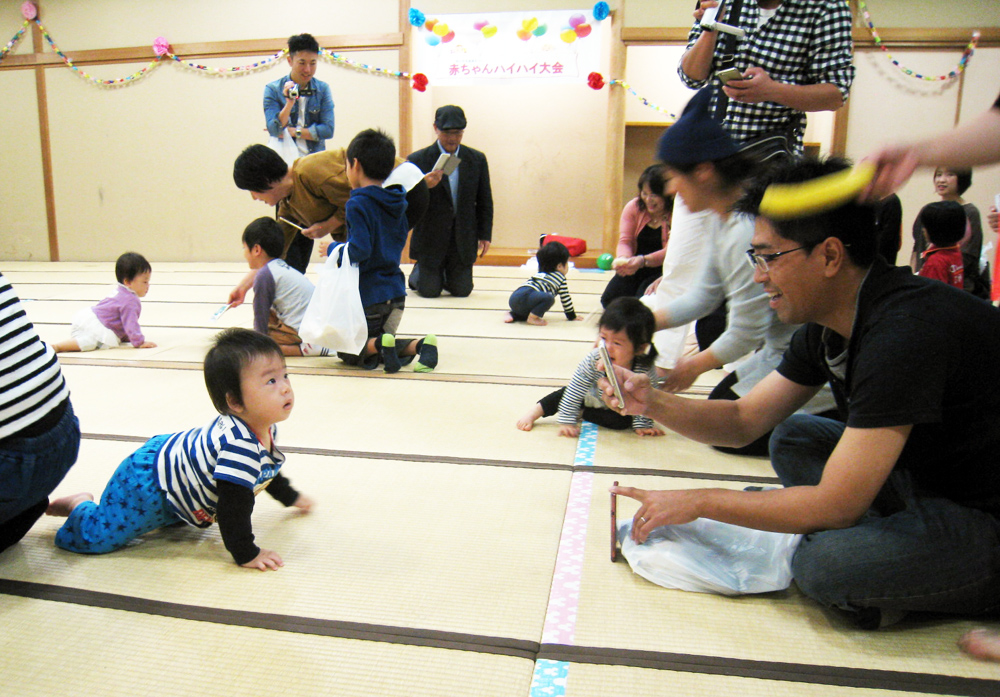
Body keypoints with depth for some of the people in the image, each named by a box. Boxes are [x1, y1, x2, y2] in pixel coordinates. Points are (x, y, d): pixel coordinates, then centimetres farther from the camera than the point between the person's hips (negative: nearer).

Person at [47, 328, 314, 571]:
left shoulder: (265, 429, -8)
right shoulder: (238, 443, -41)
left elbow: (267, 471, 13)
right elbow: (233, 503, -38)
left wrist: (291, 498, 25)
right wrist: (246, 555, -30)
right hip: (146, 482, -10)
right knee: (96, 537, -10)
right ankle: (80, 504, 16)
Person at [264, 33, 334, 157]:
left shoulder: (323, 89, 8)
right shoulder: (272, 89, 3)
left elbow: (328, 130, 1)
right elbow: (274, 130, -7)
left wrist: (294, 132, -3)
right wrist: (289, 103, -19)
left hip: (315, 157, 2)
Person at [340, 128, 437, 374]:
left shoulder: (357, 204, -15)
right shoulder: (396, 202, 8)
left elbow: (359, 250, -25)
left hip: (369, 294, -7)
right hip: (396, 291, 7)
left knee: (348, 351, 10)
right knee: (381, 340, 20)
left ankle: (380, 345, -20)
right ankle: (419, 345, -9)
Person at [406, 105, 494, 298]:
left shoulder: (477, 159, 3)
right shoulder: (418, 160, -6)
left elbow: (485, 201, 9)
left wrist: (485, 234, 4)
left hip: (463, 240, 3)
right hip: (430, 238, -2)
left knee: (462, 290, 4)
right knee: (430, 291, -1)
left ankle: (444, 276, 38)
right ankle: (418, 273, 34)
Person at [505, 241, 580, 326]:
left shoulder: (540, 274, 35)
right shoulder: (560, 277, 12)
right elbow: (565, 298, 15)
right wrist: (572, 316, 26)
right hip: (525, 297, -9)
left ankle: (513, 314, 12)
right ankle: (532, 318, -20)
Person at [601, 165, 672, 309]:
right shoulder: (633, 207, -2)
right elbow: (625, 241, -8)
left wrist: (643, 261, -41)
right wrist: (623, 258, -33)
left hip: (662, 271, -4)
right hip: (635, 269, 4)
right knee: (609, 300, -14)